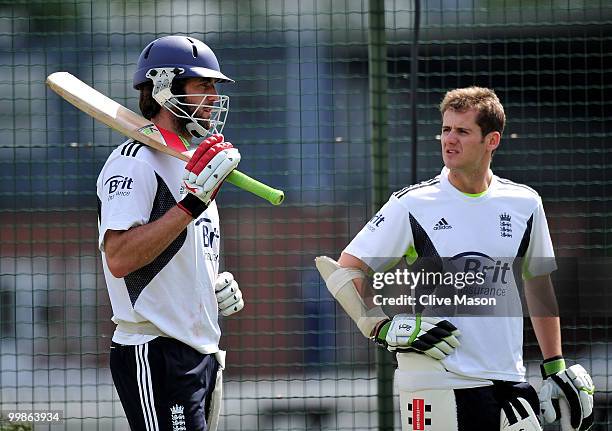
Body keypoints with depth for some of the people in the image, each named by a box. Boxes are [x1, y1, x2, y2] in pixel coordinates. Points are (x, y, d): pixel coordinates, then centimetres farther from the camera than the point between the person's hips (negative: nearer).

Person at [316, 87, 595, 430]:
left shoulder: (524, 204, 8)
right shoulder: (412, 205, -2)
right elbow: (345, 271, -1)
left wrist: (556, 369, 20)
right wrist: (383, 328, -14)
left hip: (509, 383, 4)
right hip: (435, 385, -3)